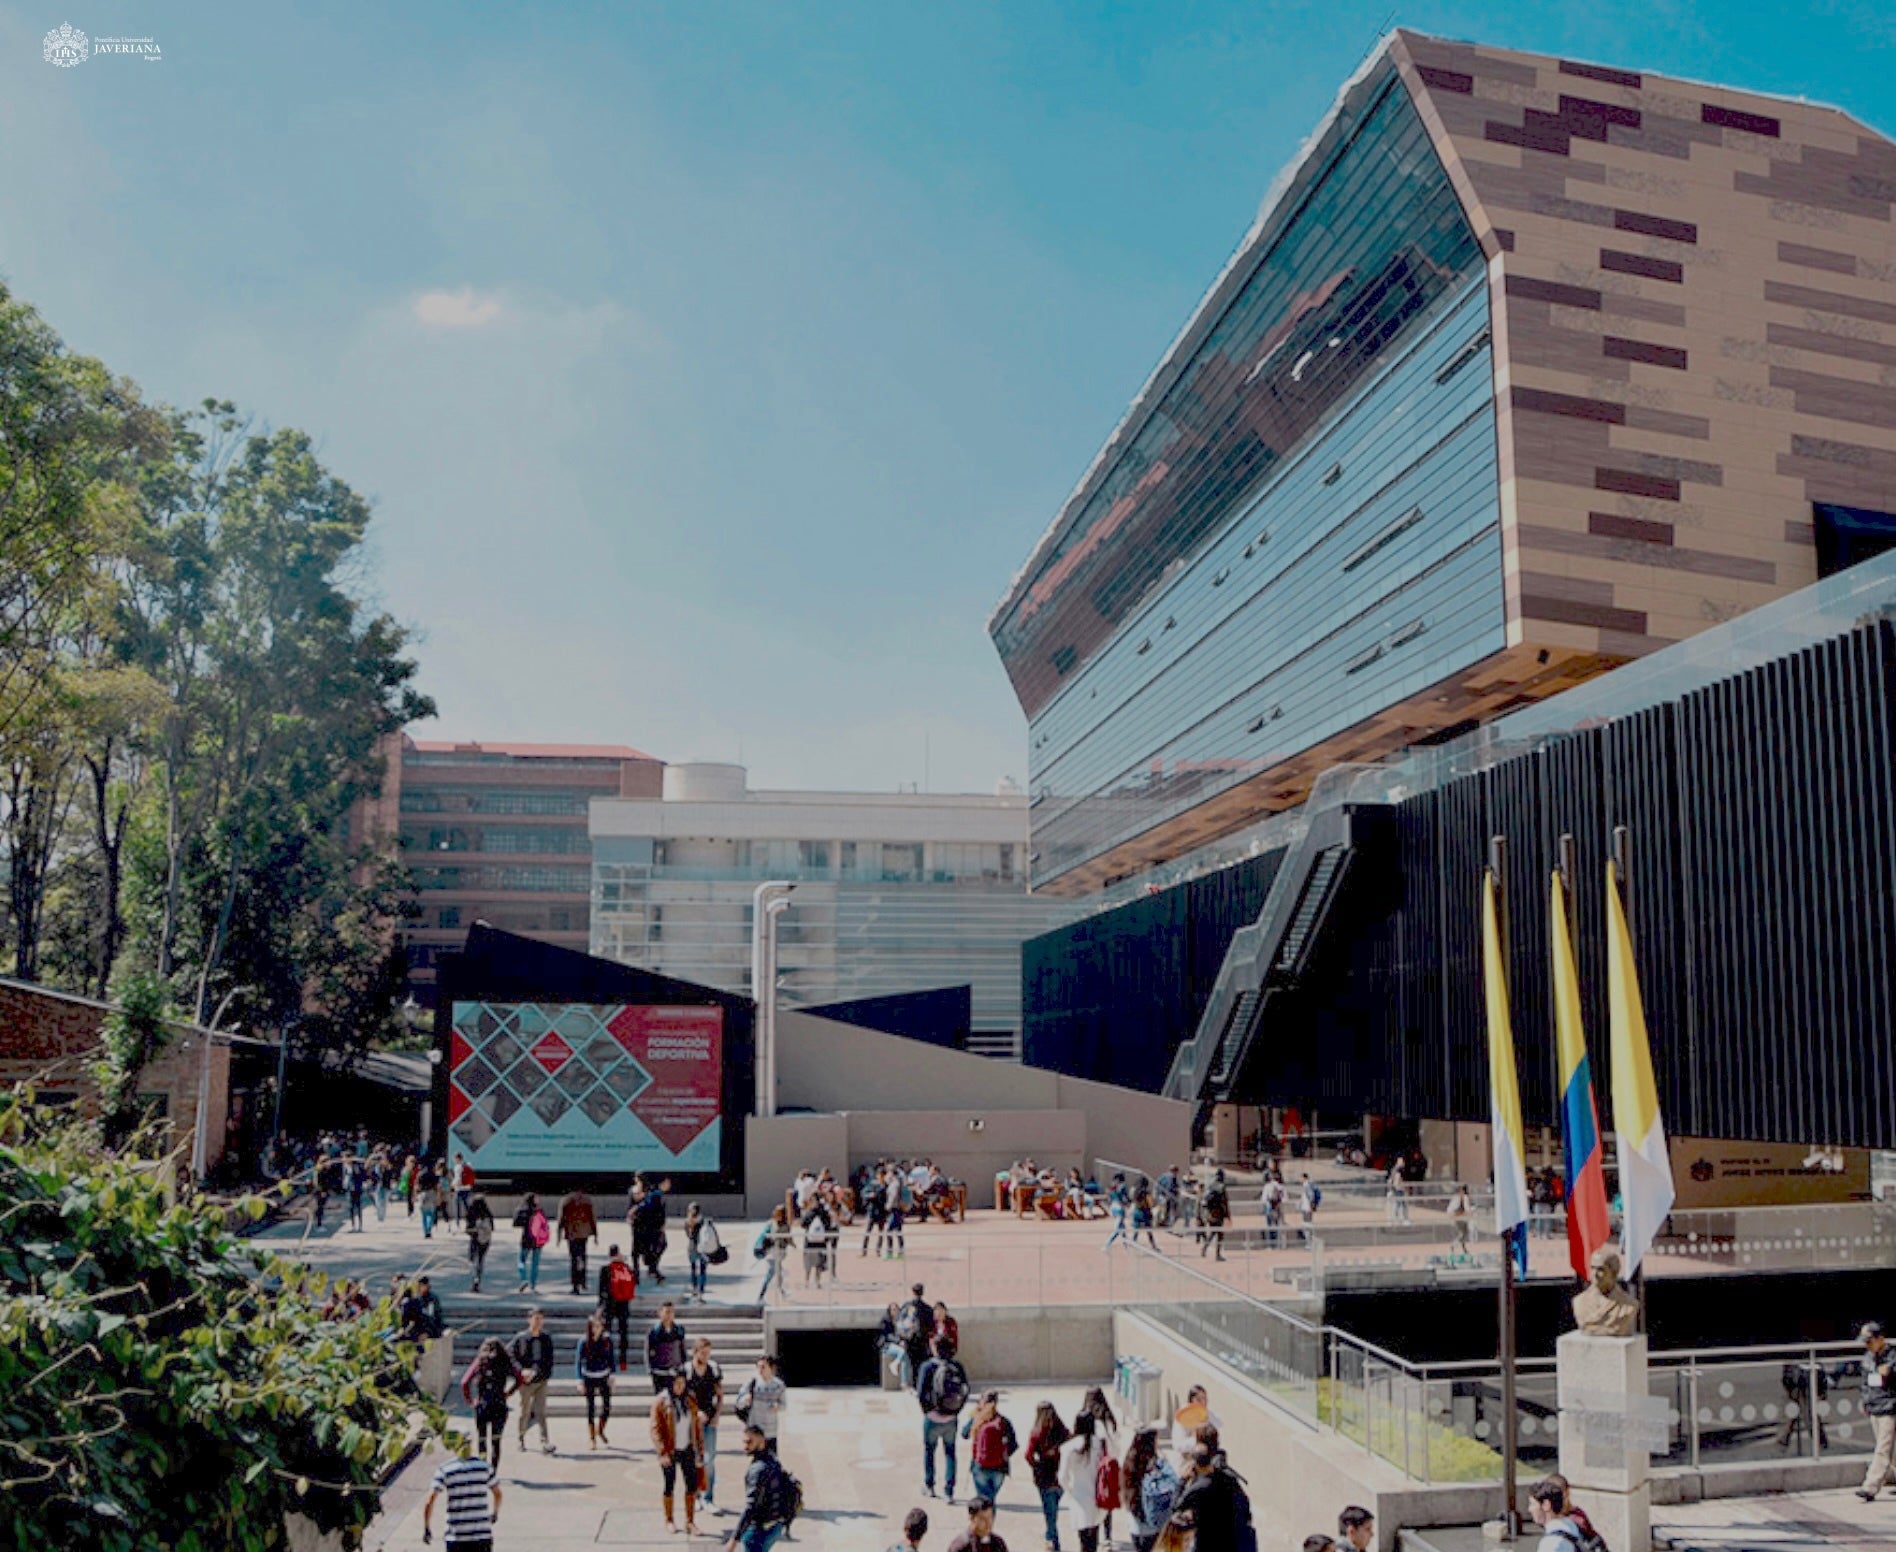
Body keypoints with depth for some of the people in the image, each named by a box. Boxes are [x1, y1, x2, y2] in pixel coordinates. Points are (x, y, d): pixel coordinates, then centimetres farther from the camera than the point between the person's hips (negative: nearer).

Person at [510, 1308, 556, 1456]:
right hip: (526, 1380, -1)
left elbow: (549, 1359, 9)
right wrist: (521, 1370, -17)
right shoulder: (520, 1338, -6)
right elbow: (510, 1356, -6)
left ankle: (545, 1441, -4)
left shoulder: (546, 1339, 3)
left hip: (541, 1379, 1)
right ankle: (521, 1438, 29)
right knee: (525, 1411, 10)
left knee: (541, 1411, -3)